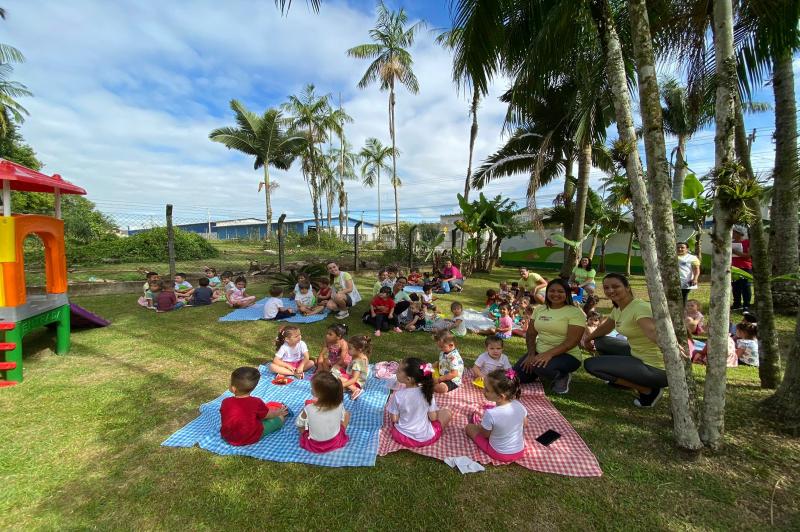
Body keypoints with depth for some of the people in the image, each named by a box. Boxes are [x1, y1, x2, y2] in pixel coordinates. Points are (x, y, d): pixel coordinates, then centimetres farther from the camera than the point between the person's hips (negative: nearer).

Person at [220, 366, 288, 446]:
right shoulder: (256, 402, -23)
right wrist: (279, 412, 18)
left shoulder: (225, 402, -14)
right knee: (280, 418, 10)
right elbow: (268, 415, -4)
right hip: (251, 439, -4)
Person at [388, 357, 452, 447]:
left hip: (402, 436, 1)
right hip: (425, 438, 0)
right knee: (446, 412, 20)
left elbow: (394, 419, -10)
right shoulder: (427, 392, -17)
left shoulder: (398, 395, -20)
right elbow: (433, 418, -8)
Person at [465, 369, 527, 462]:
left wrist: (479, 425, 6)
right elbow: (525, 423, 2)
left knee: (469, 427, 10)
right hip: (520, 451, 4)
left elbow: (485, 434, -14)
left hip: (499, 454, -4)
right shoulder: (519, 405, -20)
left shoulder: (490, 414, -34)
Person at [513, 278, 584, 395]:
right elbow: (531, 334, 7)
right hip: (539, 352, 5)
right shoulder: (539, 309, 8)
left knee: (541, 367, -35)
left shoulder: (575, 312, -9)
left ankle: (562, 377, -1)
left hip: (566, 355, -5)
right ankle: (537, 373, 17)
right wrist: (531, 354, -10)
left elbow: (572, 341, -18)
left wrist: (549, 354, -29)